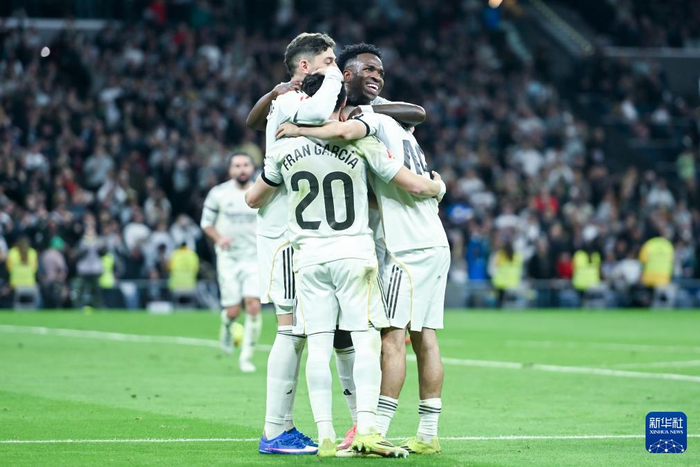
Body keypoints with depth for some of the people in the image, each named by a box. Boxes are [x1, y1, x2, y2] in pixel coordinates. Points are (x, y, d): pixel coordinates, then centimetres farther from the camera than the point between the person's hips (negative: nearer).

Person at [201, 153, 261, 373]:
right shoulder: (219, 194, -2)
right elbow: (206, 222, 7)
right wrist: (218, 238, -12)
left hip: (254, 258, 1)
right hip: (228, 258, -1)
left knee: (254, 306, -14)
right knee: (233, 311, -6)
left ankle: (246, 356, -2)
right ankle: (227, 326, 33)